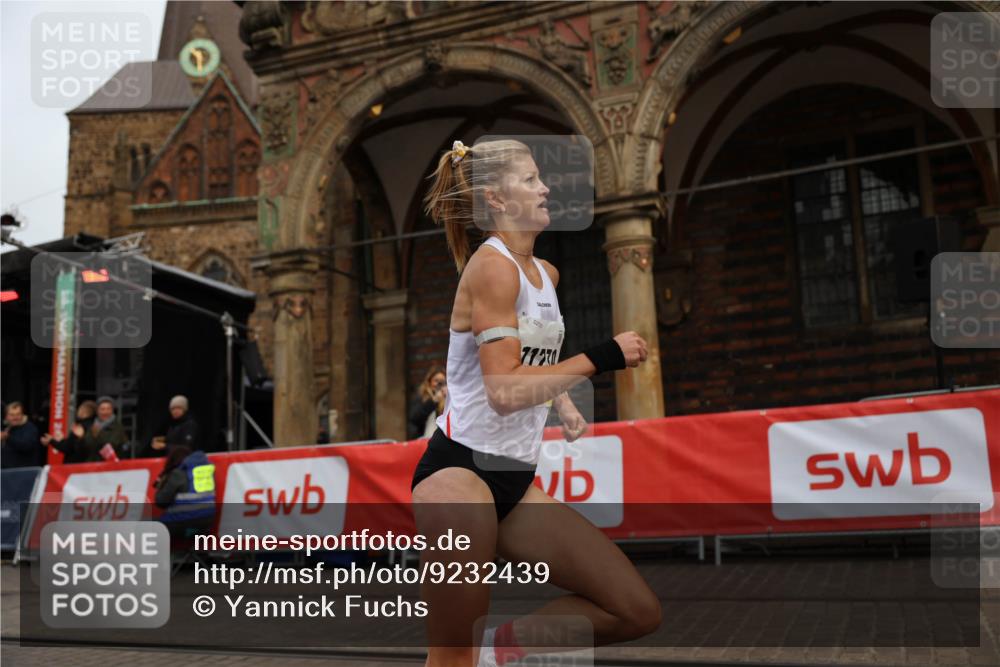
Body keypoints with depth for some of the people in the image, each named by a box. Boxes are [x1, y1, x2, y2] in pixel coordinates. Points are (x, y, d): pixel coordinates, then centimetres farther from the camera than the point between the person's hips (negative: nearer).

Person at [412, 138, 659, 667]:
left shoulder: (546, 274, 13)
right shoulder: (492, 266, -12)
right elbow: (504, 391, -22)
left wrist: (564, 405, 15)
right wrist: (599, 359, -17)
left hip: (516, 480, 8)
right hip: (460, 468, -8)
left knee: (638, 612, 3)